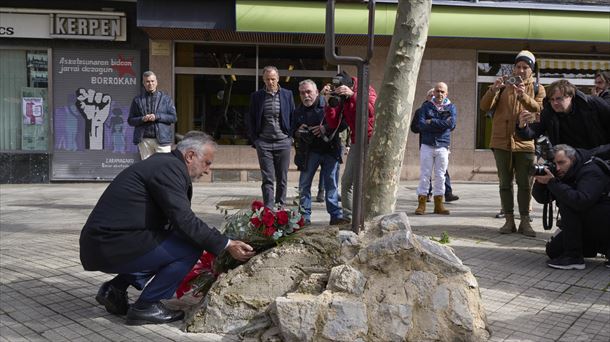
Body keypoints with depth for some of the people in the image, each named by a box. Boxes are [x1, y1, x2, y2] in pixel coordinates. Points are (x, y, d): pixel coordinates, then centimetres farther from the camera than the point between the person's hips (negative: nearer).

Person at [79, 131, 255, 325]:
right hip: (113, 247, -10)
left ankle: (115, 289, 15)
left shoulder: (162, 163, 18)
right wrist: (226, 246, -15)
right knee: (192, 246, -11)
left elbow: (177, 220, 23)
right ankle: (146, 307, -2)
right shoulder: (169, 167, -13)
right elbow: (185, 221, -20)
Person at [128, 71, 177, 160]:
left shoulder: (166, 98, 8)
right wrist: (142, 119, -10)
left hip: (162, 139, -1)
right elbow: (130, 120, 10)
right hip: (144, 140, 2)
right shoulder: (137, 100, 11)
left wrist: (157, 117, -11)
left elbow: (173, 118, 2)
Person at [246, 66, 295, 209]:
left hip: (283, 142, 1)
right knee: (267, 179, -4)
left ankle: (281, 207, 18)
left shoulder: (287, 95, 6)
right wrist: (254, 140, 1)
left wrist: (291, 137, 3)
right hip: (264, 143, -1)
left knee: (282, 179, 7)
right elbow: (250, 120, 8)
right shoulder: (256, 96, 5)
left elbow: (293, 117, 10)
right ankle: (269, 209, -4)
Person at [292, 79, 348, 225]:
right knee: (304, 184, 0)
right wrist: (299, 132, -6)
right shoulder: (298, 111, 10)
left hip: (330, 149, -3)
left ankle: (336, 216, 6)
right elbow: (294, 133, 17)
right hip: (310, 151, 3)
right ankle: (304, 216, 9)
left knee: (331, 184, 2)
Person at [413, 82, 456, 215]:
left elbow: (451, 124, -10)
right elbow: (421, 124, -8)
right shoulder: (426, 106, 7)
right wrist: (441, 125, -10)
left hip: (442, 146, 1)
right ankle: (421, 203, 1)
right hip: (427, 145, -1)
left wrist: (432, 122, -10)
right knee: (424, 174, -2)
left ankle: (438, 205, 10)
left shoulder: (451, 108, 8)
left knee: (440, 176, 4)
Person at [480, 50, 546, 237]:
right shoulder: (504, 85, 8)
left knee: (525, 184, 2)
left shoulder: (537, 88, 7)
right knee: (505, 183, 5)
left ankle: (525, 221, 9)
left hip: (525, 143, -1)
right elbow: (485, 106, -2)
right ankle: (509, 220, 11)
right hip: (501, 142, 1)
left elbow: (540, 110, -11)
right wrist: (493, 90, -20)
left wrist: (524, 96, -26)